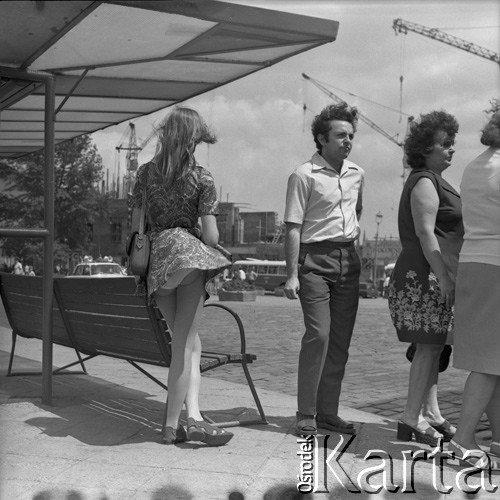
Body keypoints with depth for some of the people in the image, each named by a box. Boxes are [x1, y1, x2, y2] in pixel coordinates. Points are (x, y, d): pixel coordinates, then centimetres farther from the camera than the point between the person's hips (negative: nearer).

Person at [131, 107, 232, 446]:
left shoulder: (146, 172, 10)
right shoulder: (201, 177, -1)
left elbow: (135, 225, 10)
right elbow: (211, 235, -5)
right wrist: (206, 241, 16)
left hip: (155, 259, 5)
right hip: (188, 253, -5)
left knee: (190, 344, 13)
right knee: (184, 345, 0)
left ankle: (193, 418, 7)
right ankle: (172, 425, 3)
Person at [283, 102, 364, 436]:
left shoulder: (357, 174, 12)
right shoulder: (304, 176, -7)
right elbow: (293, 228, -10)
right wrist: (291, 274, -14)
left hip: (348, 261, 6)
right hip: (315, 260, -6)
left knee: (341, 340, 6)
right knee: (318, 335, -13)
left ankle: (328, 411, 16)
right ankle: (306, 415, -3)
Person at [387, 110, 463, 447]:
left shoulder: (434, 181, 22)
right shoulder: (424, 182, -10)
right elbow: (425, 233, -19)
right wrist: (444, 276, -23)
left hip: (435, 276, 10)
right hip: (426, 275, -10)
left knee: (433, 346, 11)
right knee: (429, 345, -9)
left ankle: (431, 413, 17)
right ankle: (412, 419, -5)